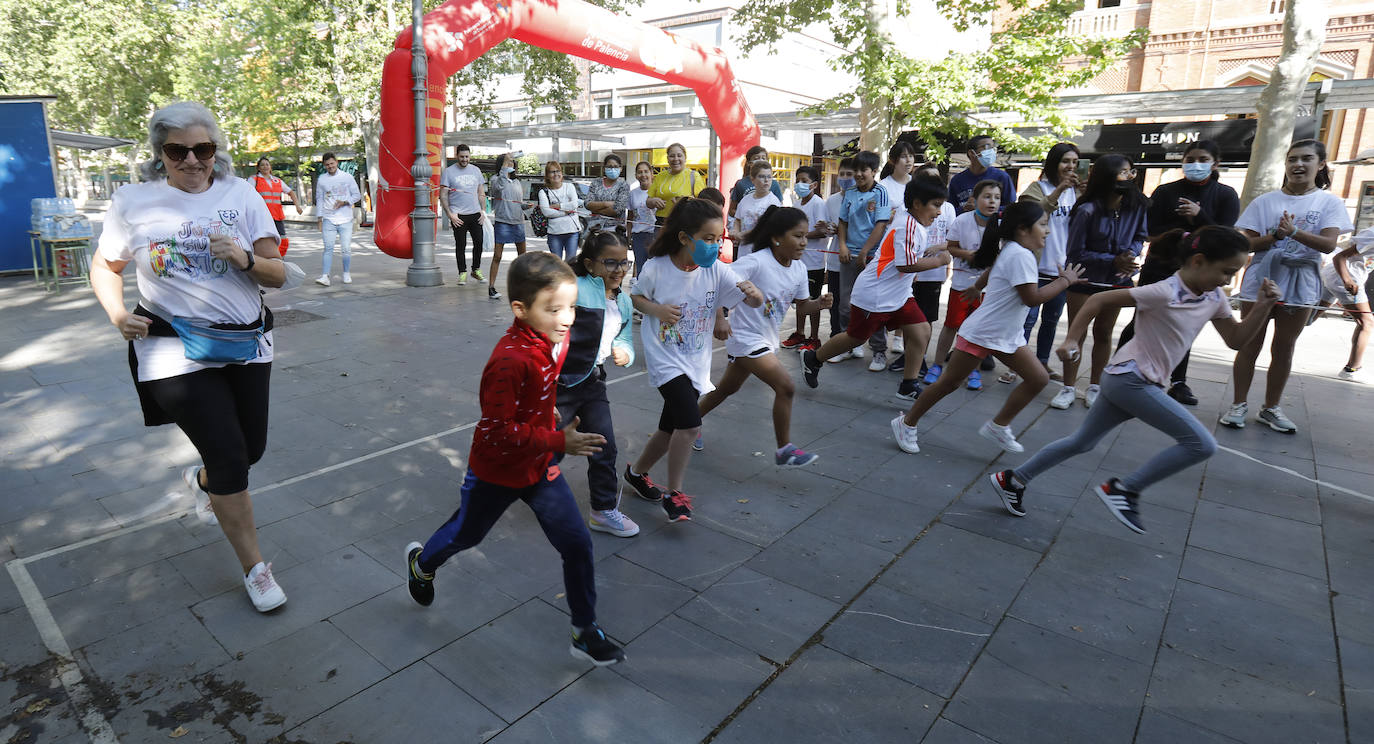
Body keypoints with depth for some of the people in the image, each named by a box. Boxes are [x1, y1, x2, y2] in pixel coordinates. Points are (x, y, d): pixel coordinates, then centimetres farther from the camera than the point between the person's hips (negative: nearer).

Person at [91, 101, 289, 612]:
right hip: (176, 350, -3)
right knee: (228, 456, -7)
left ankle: (201, 479, 52)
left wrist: (245, 258, -20)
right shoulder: (134, 201, -2)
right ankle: (254, 568, 11)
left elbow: (278, 275, 0)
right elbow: (104, 267, 12)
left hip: (245, 342, 3)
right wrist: (118, 314, -5)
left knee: (251, 448, 13)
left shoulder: (241, 195, 0)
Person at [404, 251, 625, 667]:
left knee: (577, 544, 0)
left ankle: (585, 633, 17)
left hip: (539, 468, 6)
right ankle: (421, 563, 57)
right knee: (465, 534, 22)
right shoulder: (510, 361, -33)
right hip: (496, 472, -6)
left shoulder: (554, 340, -7)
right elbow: (498, 431, -32)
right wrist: (558, 441, -32)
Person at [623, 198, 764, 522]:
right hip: (665, 358, -5)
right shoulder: (657, 268, -14)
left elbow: (752, 301, -13)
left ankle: (637, 472, 43)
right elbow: (635, 297, 2)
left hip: (696, 362, 5)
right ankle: (674, 494, 1)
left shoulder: (717, 270, -9)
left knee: (670, 429, 17)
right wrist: (656, 309, -18)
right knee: (690, 425, -19)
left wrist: (754, 294, -37)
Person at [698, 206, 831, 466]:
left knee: (728, 388, 23)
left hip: (766, 340, 9)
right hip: (745, 337, -9)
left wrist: (819, 303, -10)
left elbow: (801, 306, 10)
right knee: (786, 386, -15)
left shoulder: (799, 269, 1)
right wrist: (719, 318, -35)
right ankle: (784, 450, 0)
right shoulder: (756, 262, -22)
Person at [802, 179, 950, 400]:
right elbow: (905, 265, -28)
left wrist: (934, 249, 11)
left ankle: (908, 386, 6)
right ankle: (812, 359, 27)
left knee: (922, 330, -2)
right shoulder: (907, 226, -21)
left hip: (898, 295, 9)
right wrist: (938, 260, -17)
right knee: (856, 337, 5)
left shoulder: (916, 226, 10)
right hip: (874, 294, -9)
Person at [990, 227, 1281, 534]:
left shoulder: (1215, 299, 7)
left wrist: (1263, 308, 1)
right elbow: (1098, 300, -15)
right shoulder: (1164, 293, -18)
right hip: (1130, 379, -9)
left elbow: (1236, 339, 16)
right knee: (1201, 444, -12)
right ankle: (1123, 489, -2)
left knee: (1082, 442, 15)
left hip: (1133, 383, 9)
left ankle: (1013, 480, 22)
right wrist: (1071, 340, -17)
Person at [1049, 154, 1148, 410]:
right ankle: (1068, 388, 11)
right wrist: (1113, 261, -20)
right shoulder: (1088, 210, -19)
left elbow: (1140, 236, 9)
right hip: (1085, 280, -4)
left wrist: (1131, 254, -13)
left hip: (1117, 282, 4)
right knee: (1076, 334, 1)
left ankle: (1094, 386, 26)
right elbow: (1076, 253, -14)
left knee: (1103, 334, 13)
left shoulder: (1137, 206, -7)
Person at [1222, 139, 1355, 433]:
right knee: (1249, 346, 2)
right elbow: (1247, 243, -1)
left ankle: (1271, 408, 17)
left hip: (1299, 285, 0)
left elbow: (1329, 244, -12)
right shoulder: (1265, 201, 3)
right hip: (1260, 281, 0)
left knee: (1284, 349, 8)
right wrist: (1275, 235, -20)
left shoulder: (1330, 203, 2)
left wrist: (1294, 232, -28)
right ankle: (1238, 405, 9)